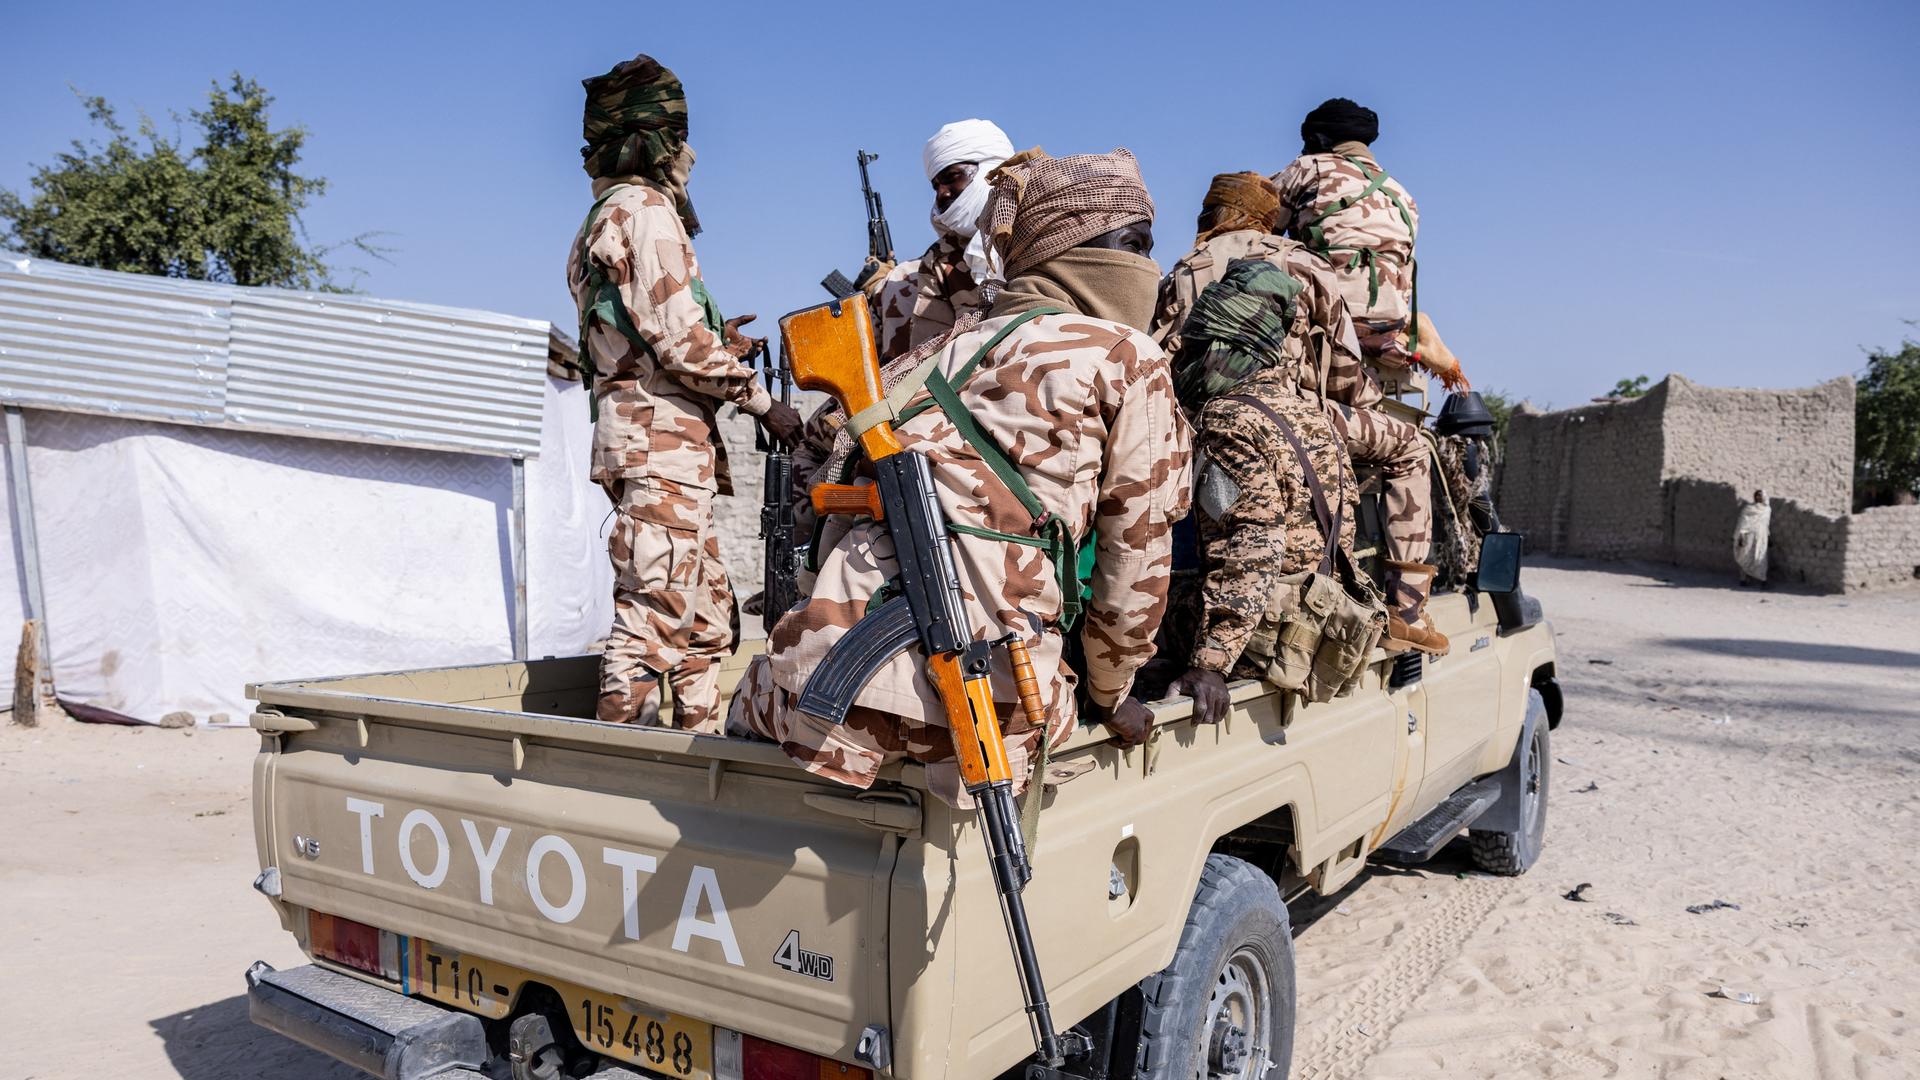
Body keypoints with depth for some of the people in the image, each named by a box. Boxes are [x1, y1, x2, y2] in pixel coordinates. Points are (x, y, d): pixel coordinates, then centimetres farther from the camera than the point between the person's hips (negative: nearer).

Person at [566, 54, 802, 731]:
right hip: (662, 442, -10)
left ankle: (701, 737, 18)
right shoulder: (645, 209, -6)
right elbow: (678, 341, -16)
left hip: (646, 442, 10)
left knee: (707, 615, 13)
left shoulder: (600, 222, 25)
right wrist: (762, 402, -9)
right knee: (656, 613, -11)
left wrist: (714, 342, 18)